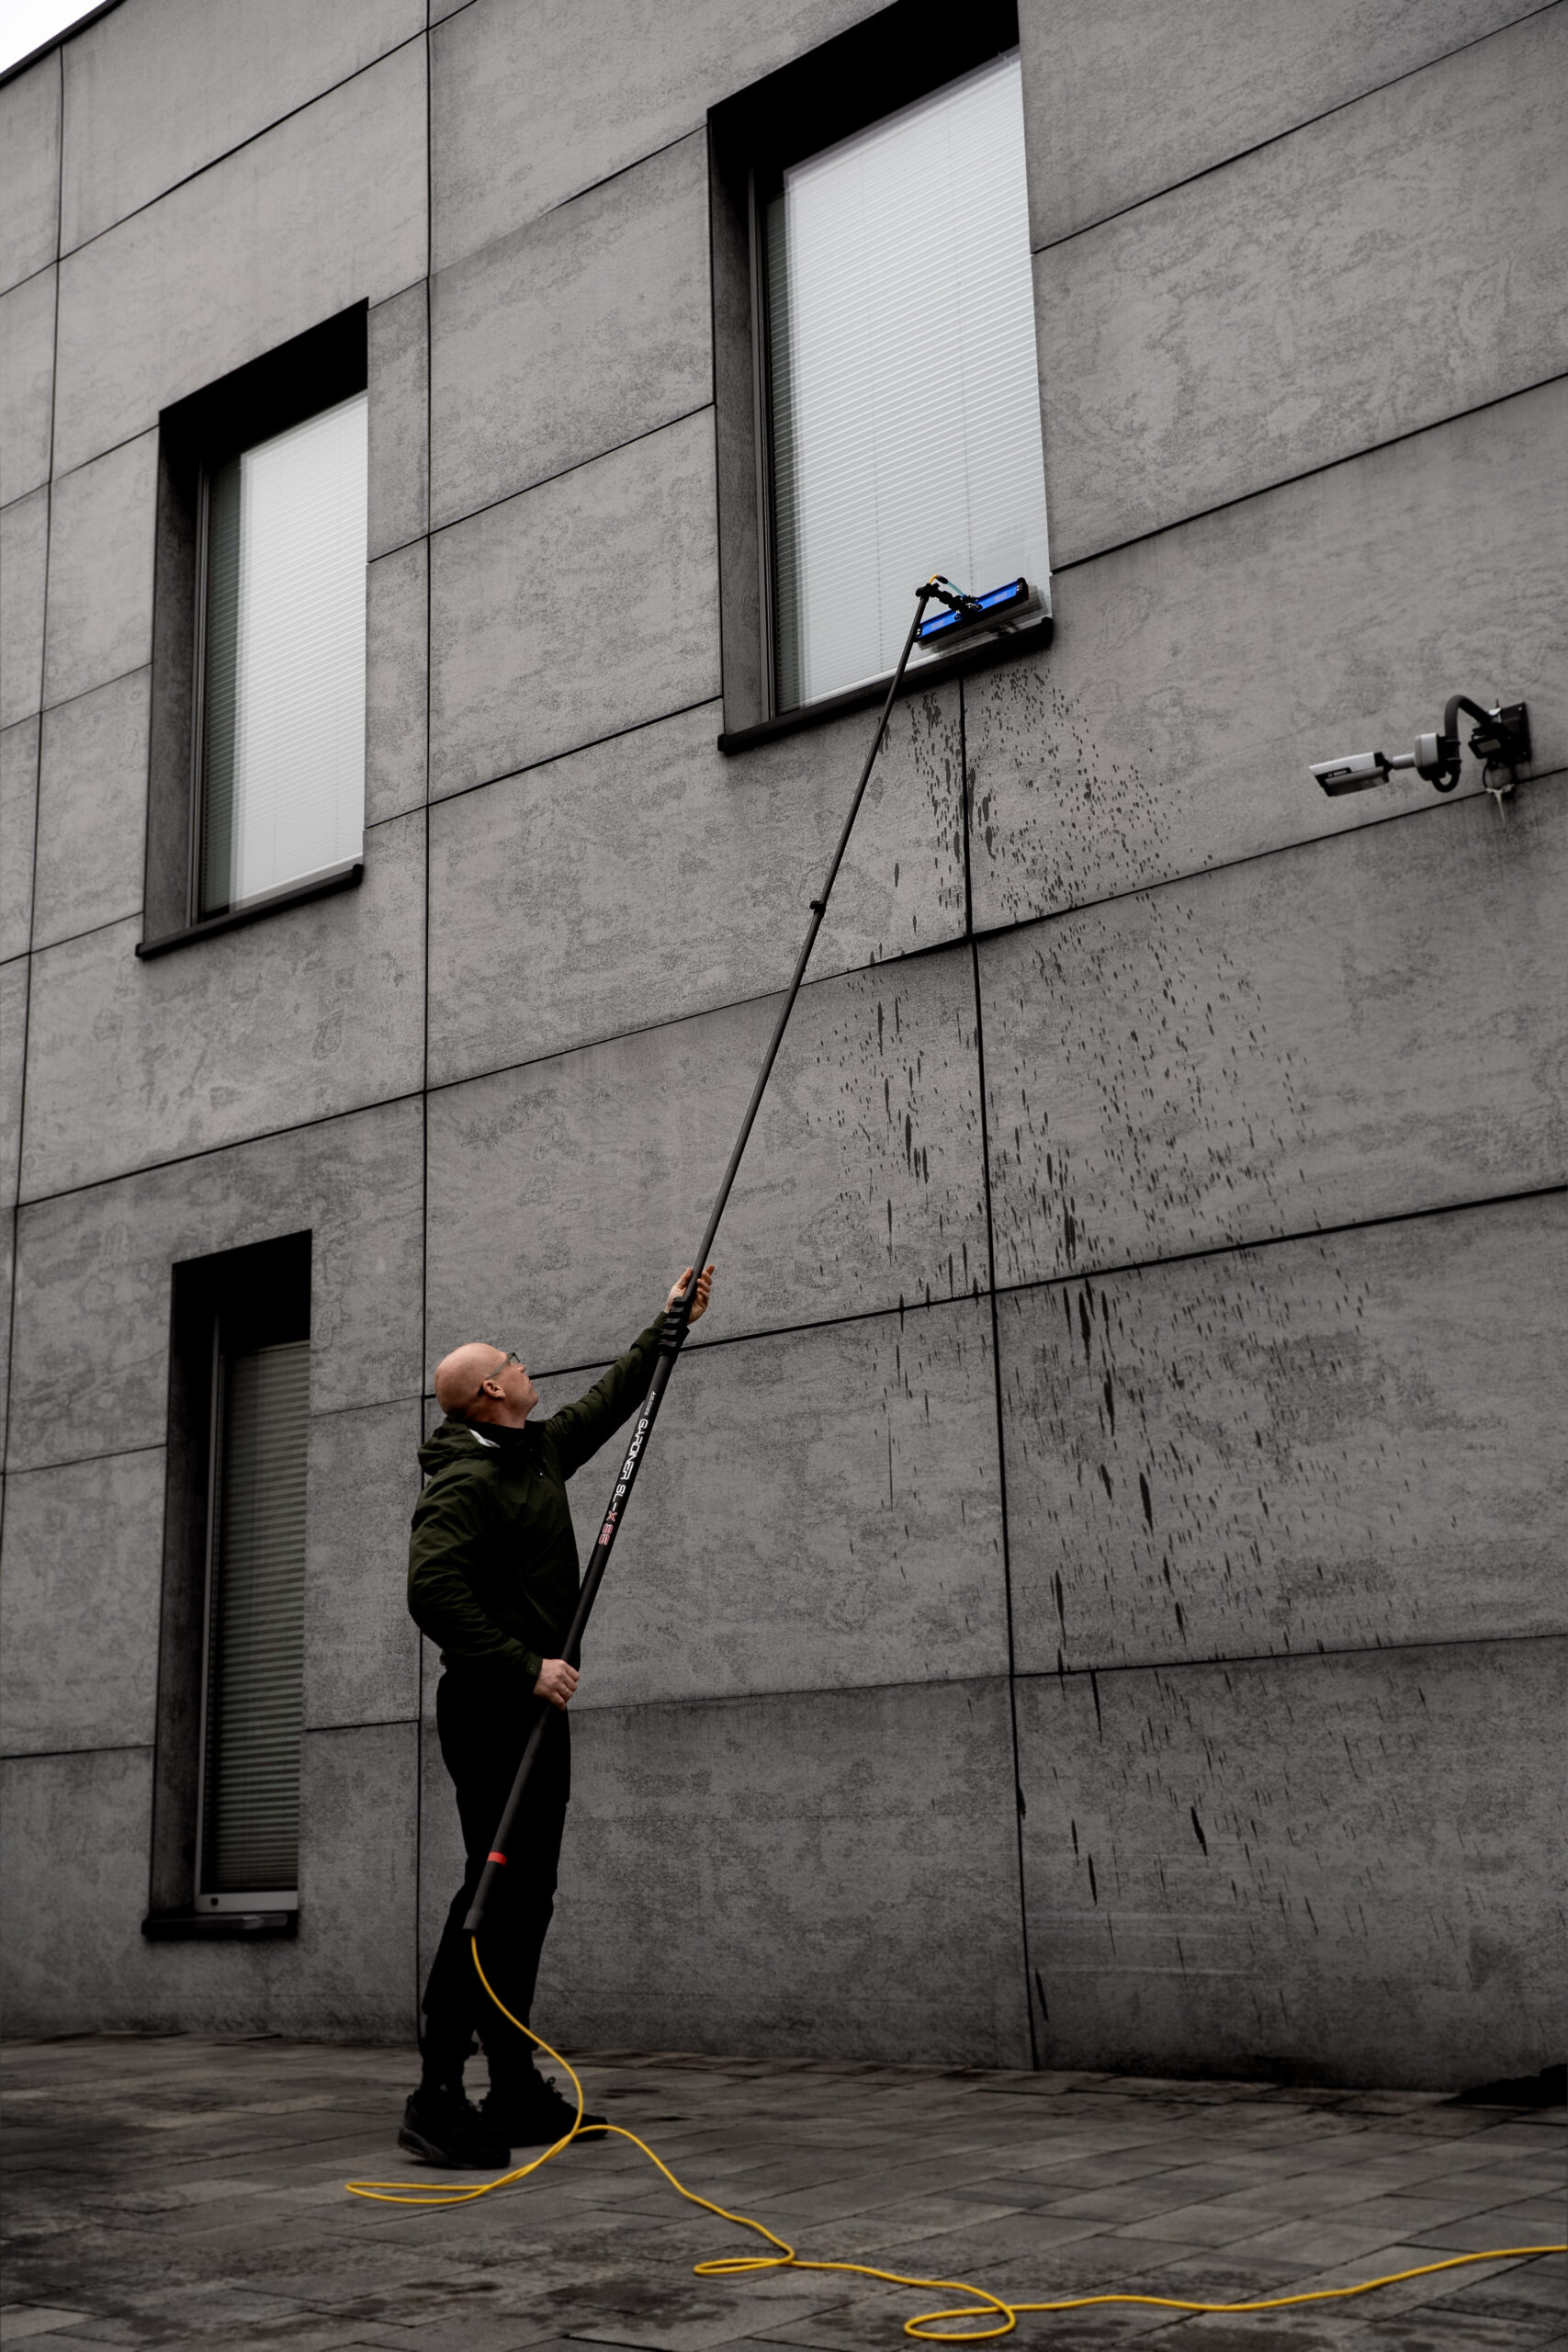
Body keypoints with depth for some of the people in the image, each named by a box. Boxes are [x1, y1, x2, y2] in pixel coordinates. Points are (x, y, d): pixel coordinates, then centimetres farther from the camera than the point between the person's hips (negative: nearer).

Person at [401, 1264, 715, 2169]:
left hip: (535, 1707, 10)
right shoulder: (466, 1482, -13)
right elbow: (435, 1590, -24)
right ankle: (437, 2096, -11)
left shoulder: (540, 1451, 15)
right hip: (493, 1710, -10)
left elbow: (611, 1400, 31)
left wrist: (668, 1326, 36)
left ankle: (518, 2092, 15)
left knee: (527, 1897, 10)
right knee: (495, 1893, -13)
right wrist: (523, 1665, -25)